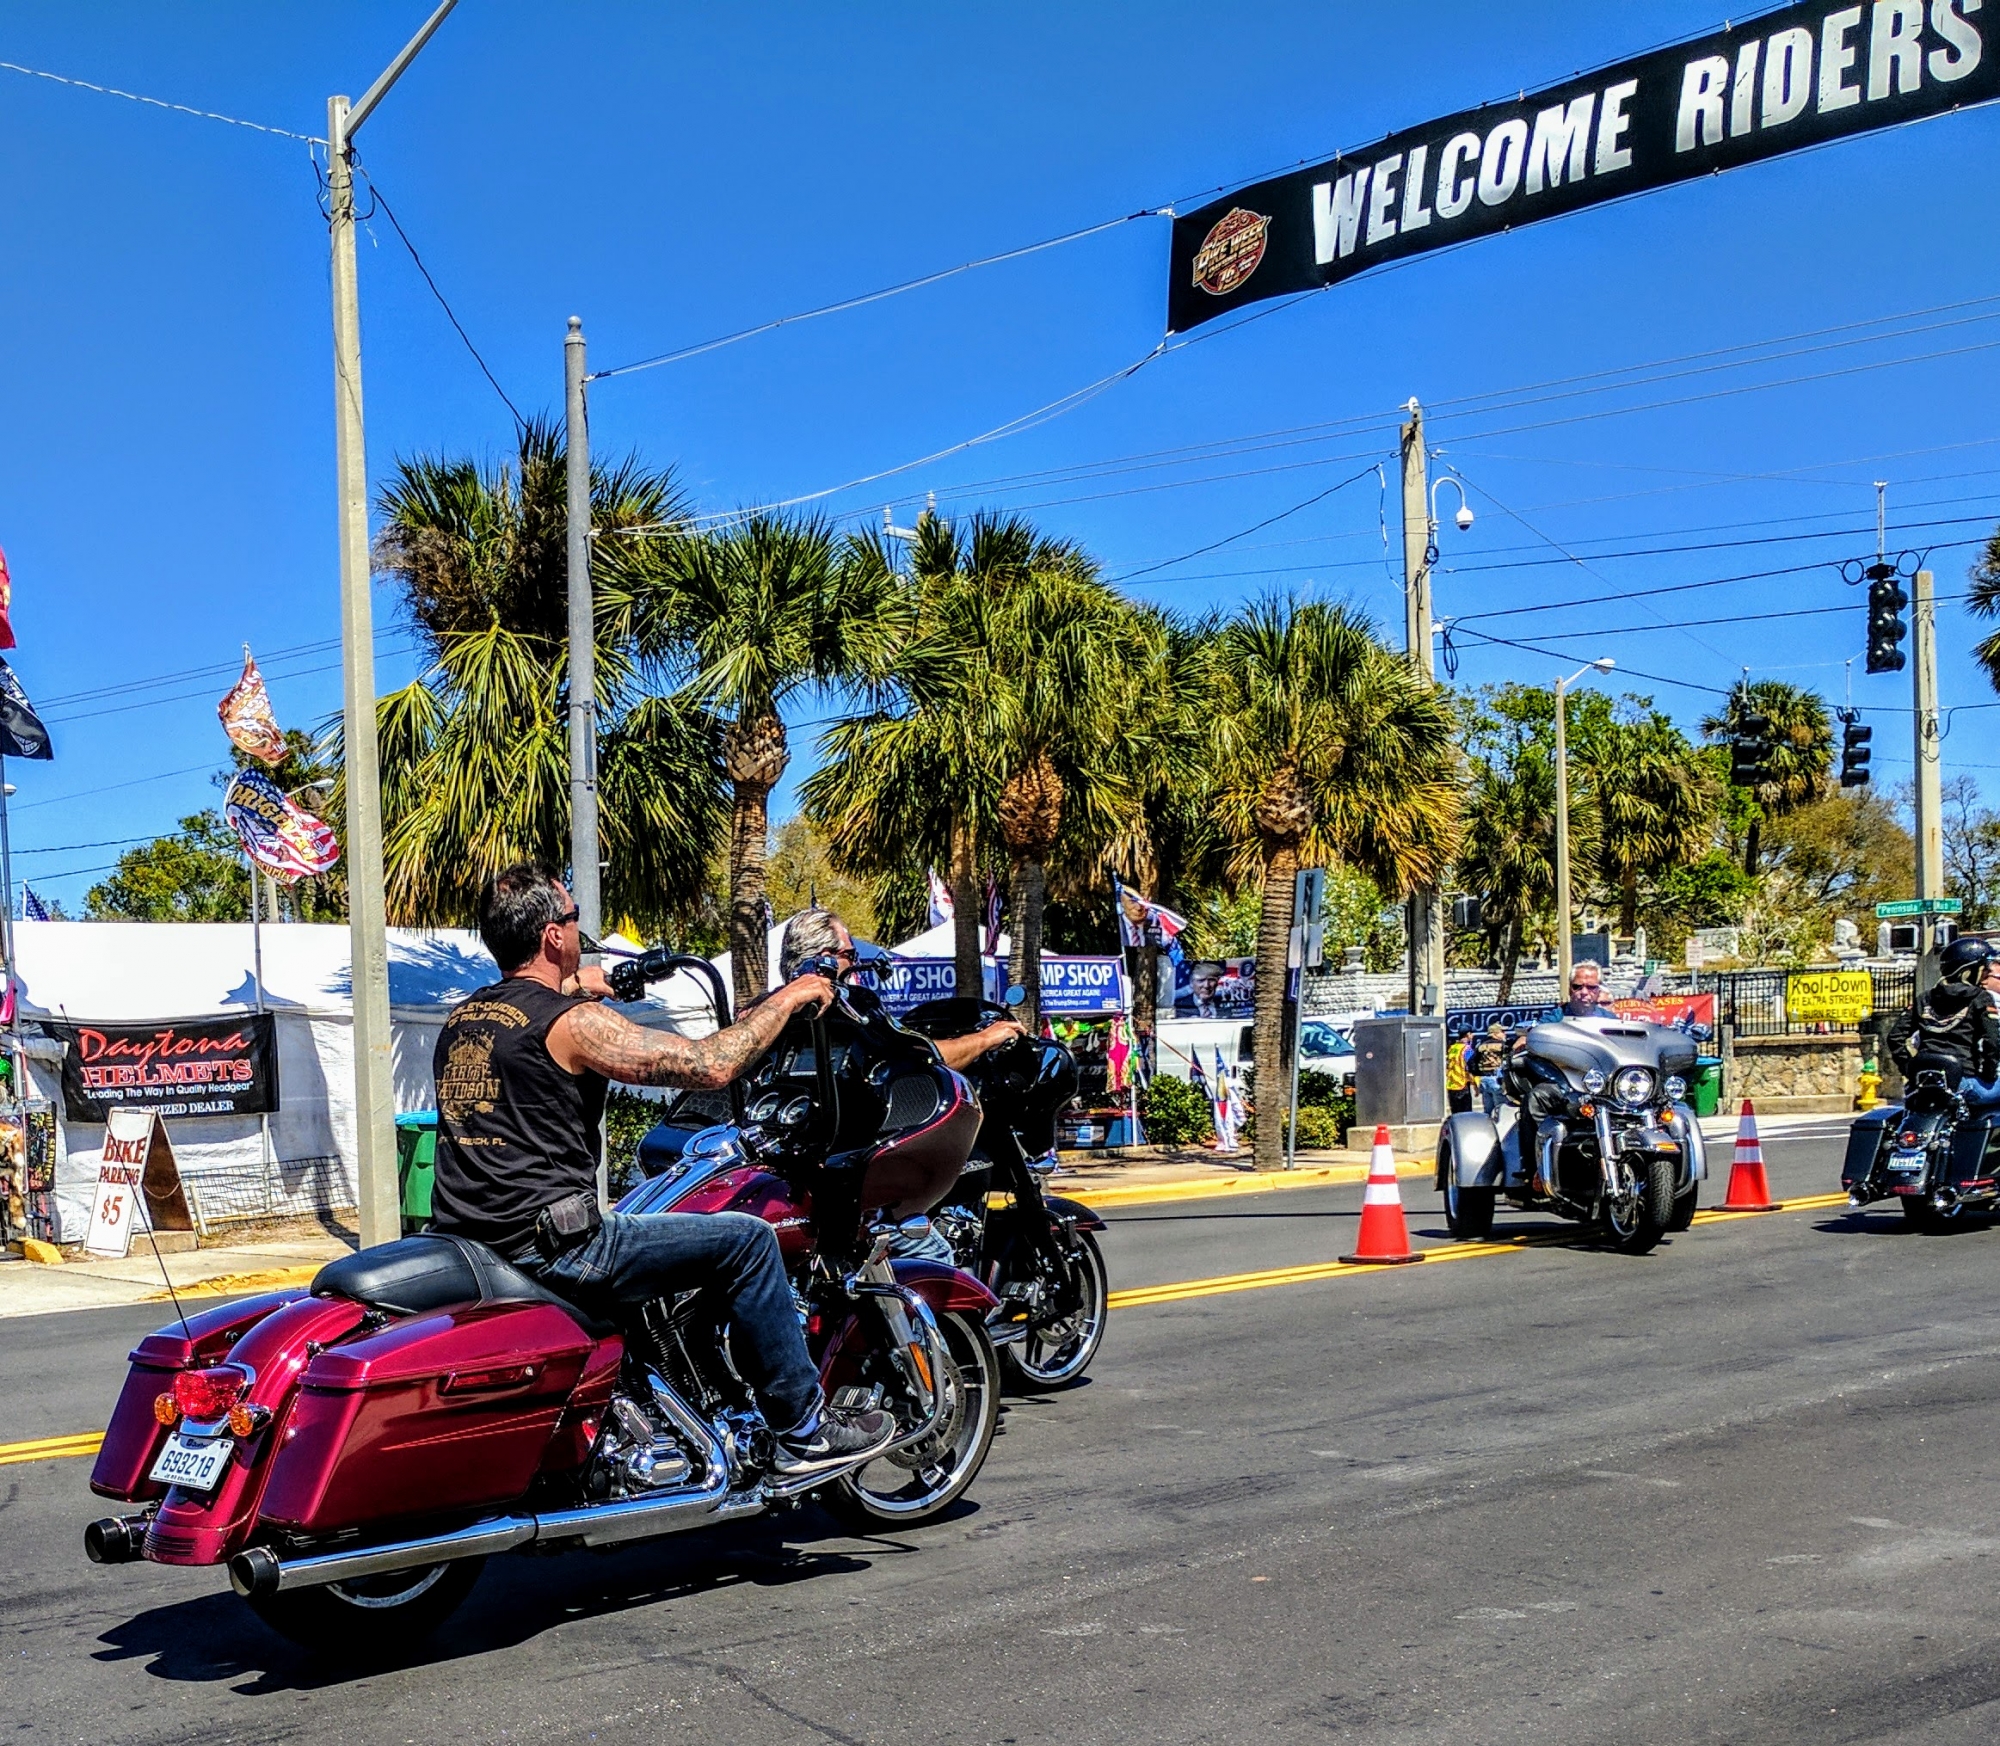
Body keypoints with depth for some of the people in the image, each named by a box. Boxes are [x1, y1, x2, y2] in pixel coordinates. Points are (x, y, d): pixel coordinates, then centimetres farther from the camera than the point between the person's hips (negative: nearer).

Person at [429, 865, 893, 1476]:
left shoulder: (460, 1018, 11)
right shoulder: (572, 1022, -13)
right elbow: (709, 1064, -14)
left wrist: (570, 989, 43)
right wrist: (787, 999, -1)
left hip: (466, 1242, 9)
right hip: (546, 1252, -9)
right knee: (746, 1240, -2)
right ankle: (806, 1431, 6)